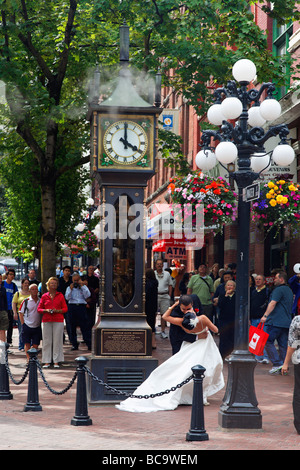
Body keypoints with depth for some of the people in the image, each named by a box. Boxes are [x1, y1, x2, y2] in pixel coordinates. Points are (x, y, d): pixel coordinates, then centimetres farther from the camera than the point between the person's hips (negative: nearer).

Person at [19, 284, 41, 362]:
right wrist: (23, 323, -3)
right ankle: (28, 358, 4)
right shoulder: (25, 301, -2)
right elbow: (21, 313, 3)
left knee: (35, 344, 2)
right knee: (27, 343, 0)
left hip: (37, 327, 2)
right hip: (27, 325, -2)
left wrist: (41, 323, 7)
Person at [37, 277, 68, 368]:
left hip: (58, 320, -1)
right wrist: (46, 310, -8)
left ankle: (56, 361, 1)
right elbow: (39, 309, 11)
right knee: (47, 341, -1)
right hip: (46, 320, 1)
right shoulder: (44, 296, 11)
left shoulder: (60, 295, 9)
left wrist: (57, 310, -10)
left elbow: (65, 308, 8)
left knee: (57, 340, -4)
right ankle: (47, 361, 3)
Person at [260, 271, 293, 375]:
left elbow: (273, 303, -20)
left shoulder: (279, 290, -8)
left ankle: (277, 364, -12)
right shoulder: (289, 290, 21)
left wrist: (265, 315, -27)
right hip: (287, 322, 9)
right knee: (283, 345, 9)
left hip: (275, 322, -9)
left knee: (268, 342, -4)